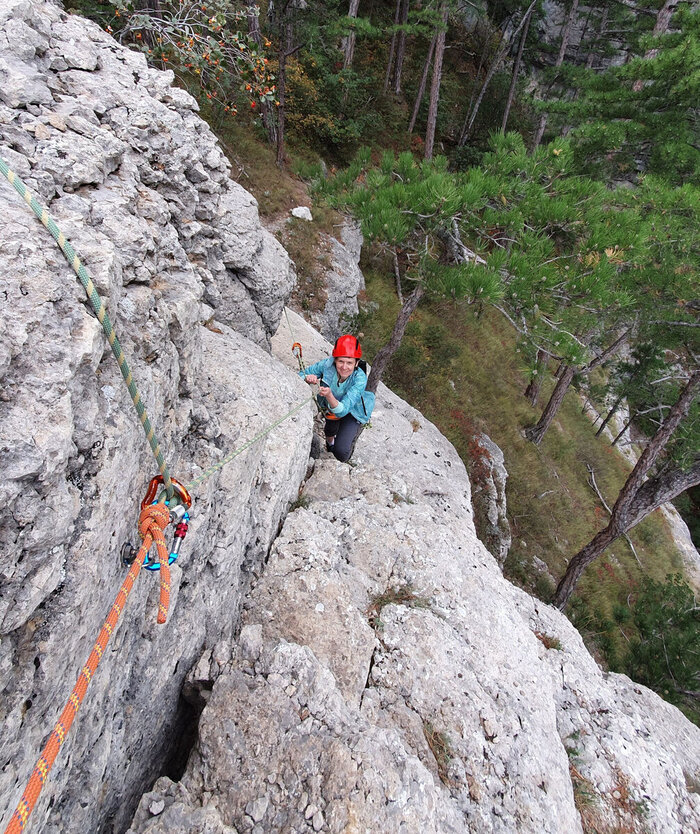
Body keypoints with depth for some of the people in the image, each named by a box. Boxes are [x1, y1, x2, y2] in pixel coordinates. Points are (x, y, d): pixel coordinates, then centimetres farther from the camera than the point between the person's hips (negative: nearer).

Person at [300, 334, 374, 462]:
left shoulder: (360, 378, -35)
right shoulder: (327, 364, -28)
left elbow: (342, 410, -40)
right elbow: (300, 375, -16)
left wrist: (329, 395, -60)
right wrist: (308, 378, -40)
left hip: (352, 413, -4)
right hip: (330, 406, 4)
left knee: (341, 452, -20)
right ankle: (330, 442, 13)